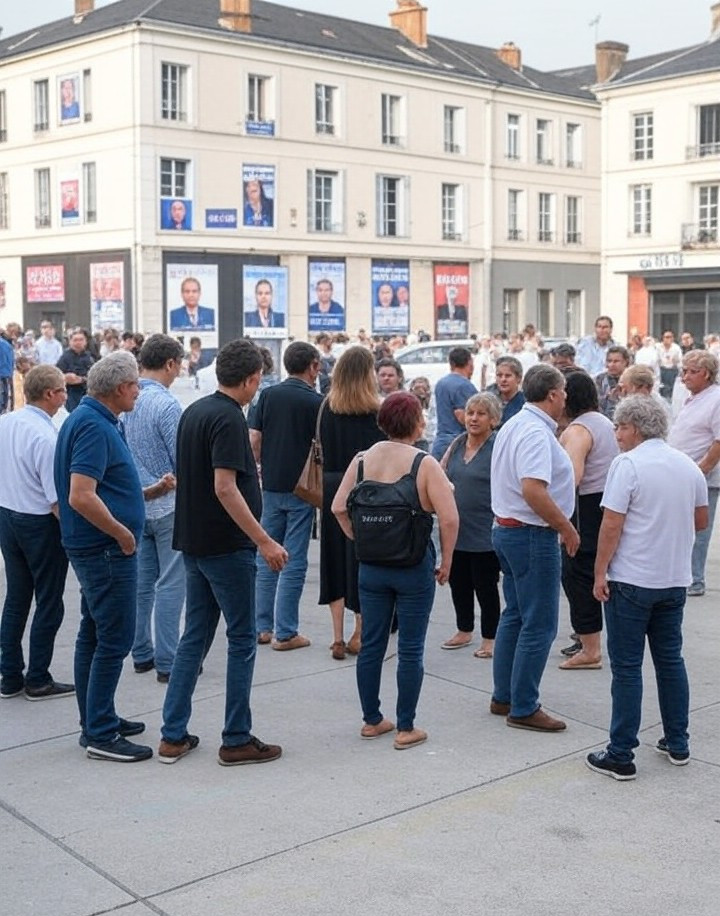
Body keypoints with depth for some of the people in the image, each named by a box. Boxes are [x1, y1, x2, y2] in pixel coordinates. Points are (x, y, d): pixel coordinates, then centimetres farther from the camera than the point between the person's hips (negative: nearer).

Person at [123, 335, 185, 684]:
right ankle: (167, 662, 3)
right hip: (167, 505, -7)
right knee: (170, 584, 0)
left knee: (141, 582, 14)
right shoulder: (166, 405, -18)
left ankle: (141, 654, 22)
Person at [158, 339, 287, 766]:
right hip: (227, 546, -9)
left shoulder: (194, 412, 10)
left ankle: (174, 735, 16)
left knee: (195, 636, 13)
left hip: (194, 542, 9)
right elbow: (224, 488, -24)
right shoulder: (229, 419, -17)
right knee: (242, 639, 2)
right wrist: (265, 541, -22)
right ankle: (237, 740, 8)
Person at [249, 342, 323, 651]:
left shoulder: (268, 395, 2)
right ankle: (285, 633, 4)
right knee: (294, 561, 1)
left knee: (267, 558, 13)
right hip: (302, 488, -4)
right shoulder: (316, 401, -9)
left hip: (271, 486, 4)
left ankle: (262, 626, 17)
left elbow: (254, 439, 2)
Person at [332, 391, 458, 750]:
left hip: (371, 566, 4)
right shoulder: (424, 464, -13)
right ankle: (406, 729, 12)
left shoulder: (363, 459, 0)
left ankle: (371, 720, 25)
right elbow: (449, 518, -17)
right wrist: (446, 562, -5)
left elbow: (339, 508, 1)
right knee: (410, 649, 6)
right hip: (414, 568, -4)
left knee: (371, 644, 14)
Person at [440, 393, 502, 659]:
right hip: (456, 529, 6)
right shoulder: (458, 444, 7)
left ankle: (489, 639, 19)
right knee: (458, 583, 17)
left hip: (484, 532, -6)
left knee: (485, 586, 5)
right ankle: (465, 631, 34)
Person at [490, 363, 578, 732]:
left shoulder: (513, 425, 12)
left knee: (515, 616, 18)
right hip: (532, 535, -10)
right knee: (539, 625, -2)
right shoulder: (536, 432, -20)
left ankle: (503, 697, 26)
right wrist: (567, 529, -20)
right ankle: (523, 708, 4)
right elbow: (533, 490, -31)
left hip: (506, 528, 10)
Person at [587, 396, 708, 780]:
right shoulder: (689, 466, 7)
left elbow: (612, 525, -17)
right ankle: (677, 744, 24)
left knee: (627, 667, 0)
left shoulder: (628, 464, -13)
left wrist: (600, 573, -10)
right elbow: (700, 521, 16)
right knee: (671, 660, 17)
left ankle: (621, 756, 3)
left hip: (631, 580, -6)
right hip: (675, 579, 6)